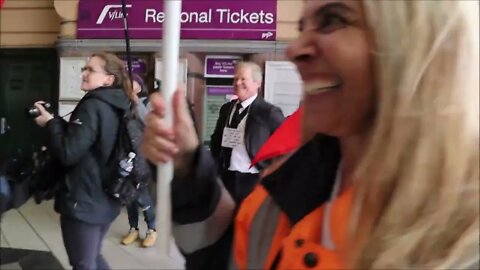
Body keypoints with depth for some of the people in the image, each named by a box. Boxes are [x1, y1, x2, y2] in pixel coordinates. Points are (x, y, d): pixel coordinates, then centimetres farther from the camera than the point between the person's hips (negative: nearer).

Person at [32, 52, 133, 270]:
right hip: (105, 201, 8)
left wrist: (51, 122, -8)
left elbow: (68, 153, -21)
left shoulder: (92, 107, -18)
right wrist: (56, 122, 6)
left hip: (82, 203, -8)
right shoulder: (116, 107, 8)